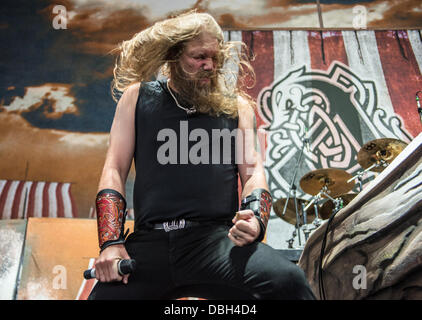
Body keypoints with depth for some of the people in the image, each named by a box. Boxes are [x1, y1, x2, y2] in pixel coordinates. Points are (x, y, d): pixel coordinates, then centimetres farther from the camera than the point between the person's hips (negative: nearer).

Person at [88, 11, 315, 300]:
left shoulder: (235, 105, 14)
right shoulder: (138, 97, 13)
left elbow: (253, 171, 10)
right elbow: (115, 170, 8)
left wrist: (255, 218, -14)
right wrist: (111, 242, -5)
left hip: (218, 241, -1)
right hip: (149, 243, 2)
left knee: (288, 282, -28)